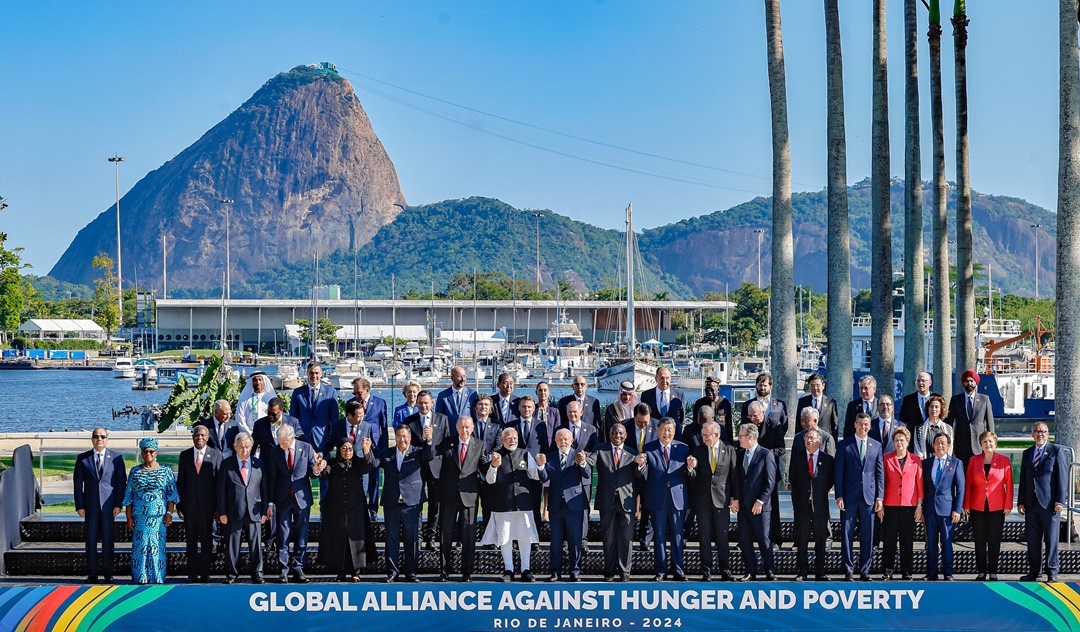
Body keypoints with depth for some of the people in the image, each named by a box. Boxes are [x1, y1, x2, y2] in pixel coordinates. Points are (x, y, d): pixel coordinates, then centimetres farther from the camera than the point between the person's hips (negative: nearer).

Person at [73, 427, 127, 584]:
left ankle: (107, 573, 9)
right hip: (90, 506, 1)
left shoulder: (116, 458, 4)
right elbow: (78, 483, 5)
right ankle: (93, 573, 9)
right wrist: (79, 506, -2)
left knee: (108, 540, 2)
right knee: (91, 540, 3)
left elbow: (121, 482, 2)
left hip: (108, 505, -1)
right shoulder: (82, 458, 6)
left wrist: (118, 504, -5)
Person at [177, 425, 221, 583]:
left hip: (208, 504, -2)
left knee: (207, 539, 4)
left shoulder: (215, 455, 1)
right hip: (189, 503, 2)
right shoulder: (185, 455, 7)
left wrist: (218, 505, -5)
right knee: (191, 540, 5)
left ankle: (205, 573, 11)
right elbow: (180, 481, 8)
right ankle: (192, 573, 10)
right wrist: (179, 505, 2)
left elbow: (219, 481, 0)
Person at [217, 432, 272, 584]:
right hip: (234, 513, -1)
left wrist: (265, 511, 5)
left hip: (254, 512, 1)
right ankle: (231, 574, 13)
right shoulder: (227, 465, 3)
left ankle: (257, 574, 11)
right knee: (232, 545, 3)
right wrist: (222, 513, -4)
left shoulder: (259, 464, 9)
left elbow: (265, 489, 10)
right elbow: (221, 490, 2)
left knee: (256, 545, 2)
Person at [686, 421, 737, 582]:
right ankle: (706, 571, 7)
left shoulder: (729, 450, 2)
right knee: (704, 537, 3)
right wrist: (690, 468, -19)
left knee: (723, 537, 3)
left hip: (722, 500, -1)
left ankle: (725, 570, 10)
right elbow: (694, 477, 3)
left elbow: (734, 476, 4)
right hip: (702, 500, 1)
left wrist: (734, 497, 0)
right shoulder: (697, 450, 5)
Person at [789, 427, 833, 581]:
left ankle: (820, 573, 8)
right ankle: (802, 572, 5)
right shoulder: (796, 457, 7)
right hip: (802, 504, 1)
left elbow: (831, 480, 10)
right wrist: (798, 493, 8)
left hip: (820, 504, -1)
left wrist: (821, 492, 4)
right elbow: (792, 478, 13)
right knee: (801, 540, 1)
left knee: (820, 540, 3)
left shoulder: (828, 459, 4)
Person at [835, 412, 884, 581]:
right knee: (847, 534, 0)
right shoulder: (844, 445, 3)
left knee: (867, 536, 3)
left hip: (869, 496, 2)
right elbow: (839, 472, 1)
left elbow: (880, 473, 9)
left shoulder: (876, 446, 10)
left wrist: (880, 497, 1)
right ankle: (848, 570, 5)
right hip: (849, 497, -2)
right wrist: (839, 496, -6)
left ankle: (865, 571, 10)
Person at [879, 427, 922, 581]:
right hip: (890, 505, 0)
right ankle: (888, 571, 6)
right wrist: (879, 504, -1)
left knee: (908, 540, 2)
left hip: (909, 505, 0)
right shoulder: (886, 459, 5)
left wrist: (919, 505, 1)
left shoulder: (916, 460, 6)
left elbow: (919, 483, 6)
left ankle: (907, 572, 9)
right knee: (889, 539, -1)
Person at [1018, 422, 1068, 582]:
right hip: (1031, 503, 5)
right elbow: (1023, 479, 15)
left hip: (1049, 503, -5)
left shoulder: (1057, 452, 0)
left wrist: (1059, 501, -11)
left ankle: (1052, 571, 6)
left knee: (1051, 538, -1)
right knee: (1032, 539, 6)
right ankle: (1034, 571, 12)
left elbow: (1062, 478, -4)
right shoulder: (1027, 453, 15)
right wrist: (1020, 502, 8)